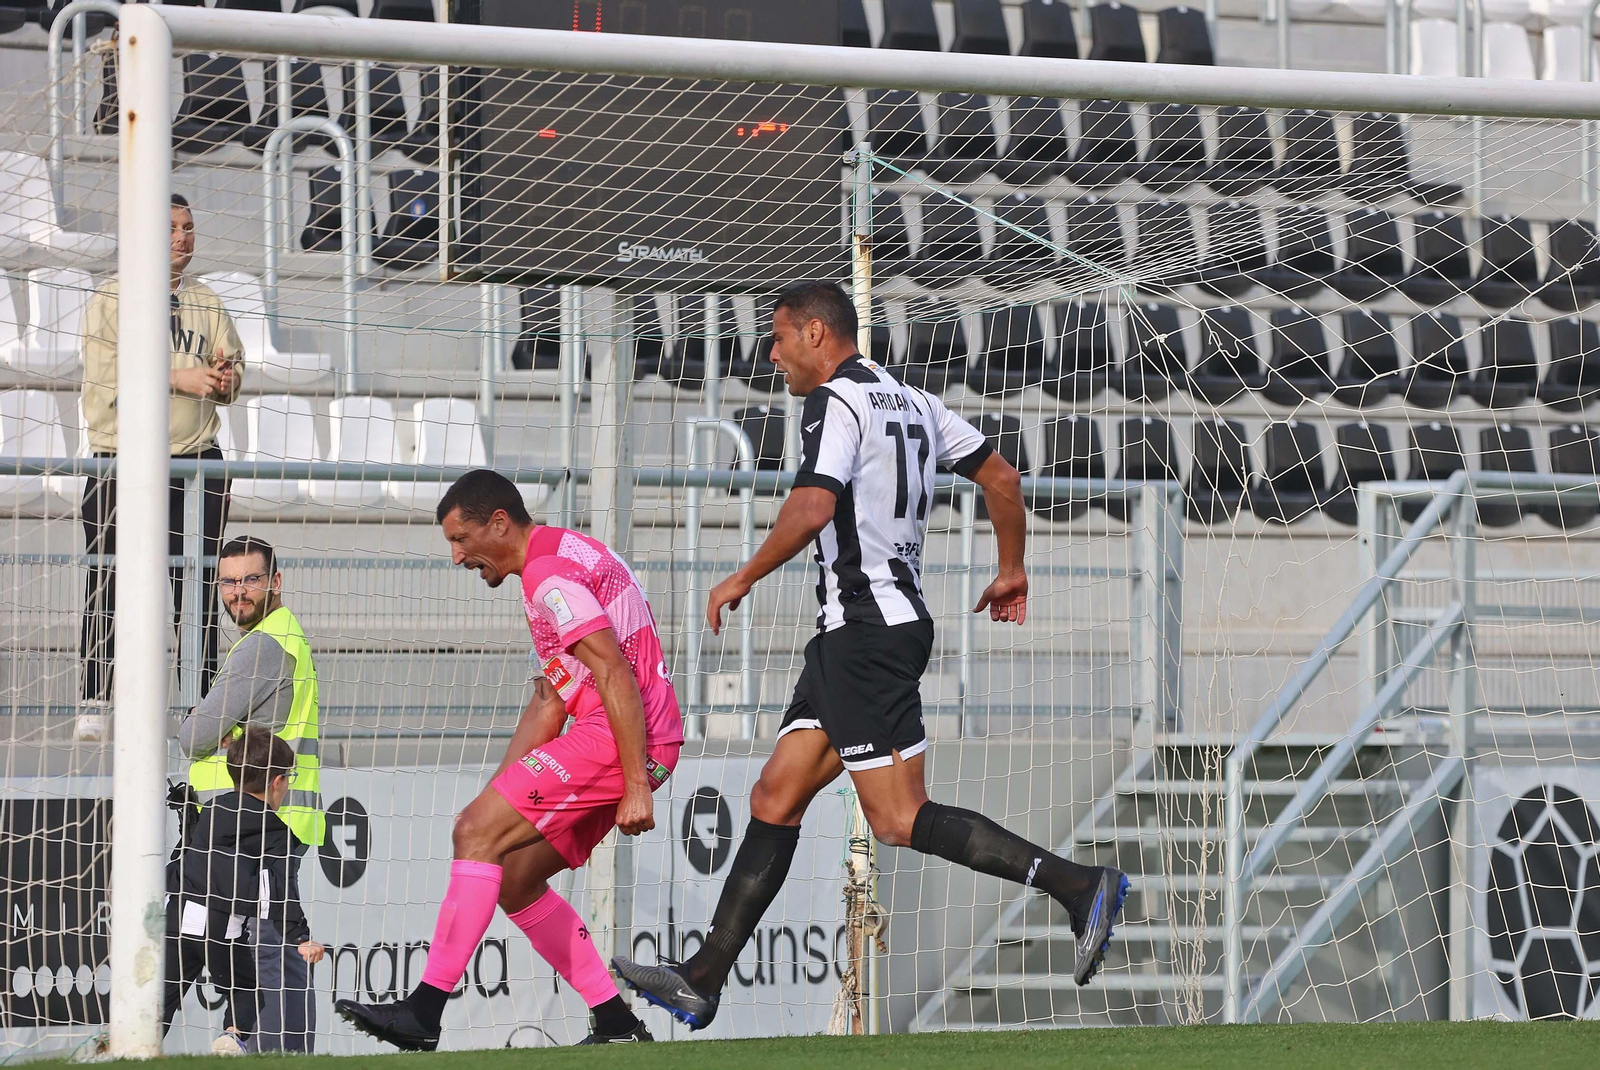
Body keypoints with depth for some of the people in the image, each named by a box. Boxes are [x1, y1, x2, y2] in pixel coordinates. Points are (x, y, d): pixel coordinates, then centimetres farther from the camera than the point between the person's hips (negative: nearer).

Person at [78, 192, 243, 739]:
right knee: (109, 583, -3)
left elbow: (229, 370, 17)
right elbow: (107, 376, -10)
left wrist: (223, 380, -7)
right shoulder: (111, 299, 0)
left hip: (197, 461, 3)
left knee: (197, 587, 2)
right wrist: (179, 378, -17)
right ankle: (96, 699, 5)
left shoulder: (205, 302, 13)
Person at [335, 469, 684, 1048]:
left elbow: (617, 678, -20)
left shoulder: (550, 574, -11)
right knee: (513, 879, 11)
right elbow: (549, 703, 26)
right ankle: (617, 1025, 9)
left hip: (622, 738, -10)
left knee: (477, 832, -14)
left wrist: (636, 787, -23)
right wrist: (498, 796, 21)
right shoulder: (560, 561, 23)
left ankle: (423, 1013, -18)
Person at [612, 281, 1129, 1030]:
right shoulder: (911, 402, 16)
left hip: (864, 629, -10)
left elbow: (813, 507, -24)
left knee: (900, 822, -12)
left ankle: (1078, 886, -18)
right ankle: (703, 982, 8)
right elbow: (1002, 477, 20)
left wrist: (742, 580, -11)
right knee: (776, 796, 9)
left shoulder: (836, 401, -10)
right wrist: (1011, 573, 32)